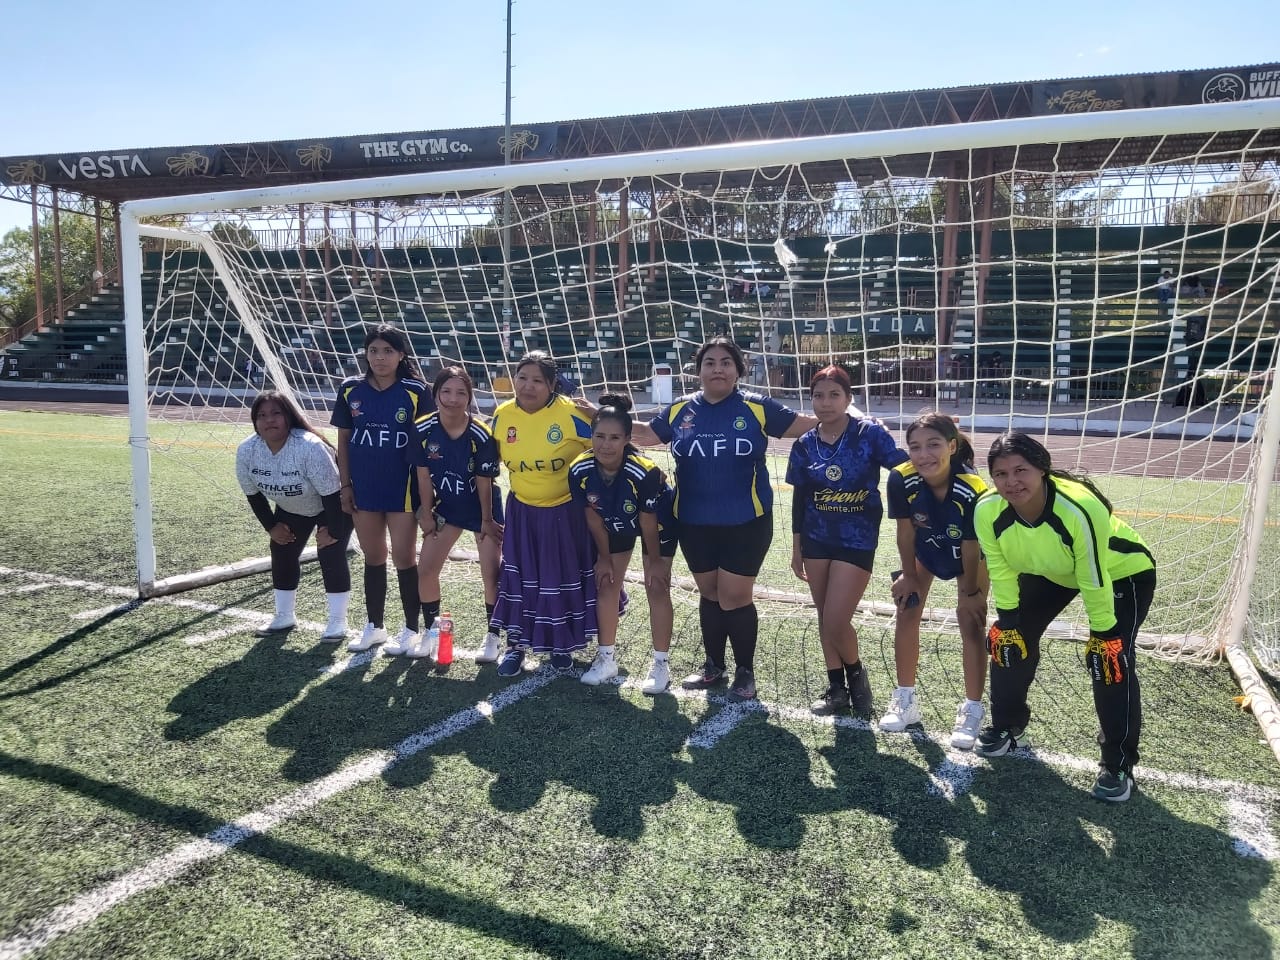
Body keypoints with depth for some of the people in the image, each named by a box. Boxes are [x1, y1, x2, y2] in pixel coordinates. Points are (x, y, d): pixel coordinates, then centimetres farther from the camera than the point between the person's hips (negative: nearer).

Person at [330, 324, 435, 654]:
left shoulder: (416, 392, -9)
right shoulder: (351, 390, 1)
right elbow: (343, 440, 7)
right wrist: (345, 484, 4)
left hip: (403, 488, -3)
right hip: (364, 489, 3)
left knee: (404, 557, 2)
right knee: (373, 557, 14)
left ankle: (411, 629, 17)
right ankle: (374, 626, 28)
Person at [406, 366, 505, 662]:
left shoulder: (481, 435, -26)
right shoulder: (423, 430, -18)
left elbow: (484, 481, -16)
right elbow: (424, 475, -7)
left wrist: (486, 520, -8)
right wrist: (426, 514, -1)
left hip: (483, 508, -3)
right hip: (446, 506, 3)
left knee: (491, 573, -5)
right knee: (426, 569, 2)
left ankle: (492, 637, 13)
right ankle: (429, 633, 20)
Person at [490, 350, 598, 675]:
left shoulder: (572, 414, -21)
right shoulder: (502, 415, -6)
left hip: (566, 512, -3)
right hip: (522, 511, 3)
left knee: (565, 579, 10)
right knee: (519, 578, 7)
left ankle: (562, 645, 31)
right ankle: (517, 645, 25)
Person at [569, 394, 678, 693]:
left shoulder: (645, 472, -40)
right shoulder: (580, 472, -29)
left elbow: (648, 524, -24)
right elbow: (594, 519, -12)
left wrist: (655, 561, -11)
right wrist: (604, 558, -2)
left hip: (658, 525, -4)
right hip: (614, 525, 4)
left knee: (657, 589, -3)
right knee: (605, 587, 7)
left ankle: (661, 664, 10)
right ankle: (606, 659, 22)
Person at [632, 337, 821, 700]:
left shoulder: (757, 408, -5)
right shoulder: (679, 410, 2)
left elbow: (806, 425, 2)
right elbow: (646, 435, 15)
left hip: (746, 524, -3)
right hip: (694, 524, 3)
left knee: (734, 598, 1)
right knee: (709, 595, 15)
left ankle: (745, 670, 23)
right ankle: (714, 666, 33)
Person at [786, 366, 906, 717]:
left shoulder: (870, 433, -11)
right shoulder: (805, 445, 0)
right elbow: (799, 498, 7)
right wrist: (796, 548, 11)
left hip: (857, 541, -4)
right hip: (817, 540, 4)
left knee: (836, 622, -9)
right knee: (824, 619, 11)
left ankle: (856, 675, 21)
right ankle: (837, 687, 29)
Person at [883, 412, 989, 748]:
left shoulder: (973, 489, -40)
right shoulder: (901, 480, -35)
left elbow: (970, 549, -25)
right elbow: (905, 532, -18)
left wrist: (969, 592, -12)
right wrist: (910, 576, -6)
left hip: (969, 554, -2)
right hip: (924, 549, 3)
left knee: (971, 622, -4)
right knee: (906, 611, 1)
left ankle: (972, 710, 12)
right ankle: (905, 700, 18)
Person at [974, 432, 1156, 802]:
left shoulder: (1080, 509, -42)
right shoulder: (987, 511, -28)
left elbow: (1095, 582, -30)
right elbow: (1001, 572, -13)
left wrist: (1103, 635, -21)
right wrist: (1008, 624, -9)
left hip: (1122, 573, -5)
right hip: (1047, 570, 5)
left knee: (1111, 658, -14)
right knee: (1011, 638, 0)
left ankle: (1119, 762, 5)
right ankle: (1007, 725, 23)